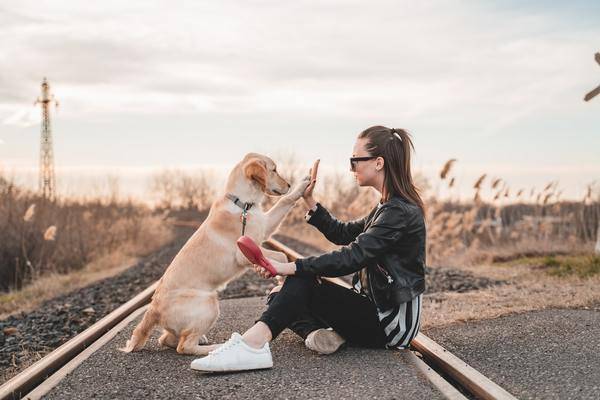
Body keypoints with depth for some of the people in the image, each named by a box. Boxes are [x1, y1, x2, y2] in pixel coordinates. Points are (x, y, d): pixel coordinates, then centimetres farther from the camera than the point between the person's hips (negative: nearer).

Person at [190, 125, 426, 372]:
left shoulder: (400, 211, -17)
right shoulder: (390, 207, 15)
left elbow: (352, 257, -27)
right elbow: (342, 234, 20)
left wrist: (291, 267, -28)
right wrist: (309, 201, 11)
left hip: (391, 322, -9)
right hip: (377, 309, 9)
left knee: (303, 280, -23)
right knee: (281, 298, 2)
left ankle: (252, 344, -38)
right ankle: (319, 332, -24)